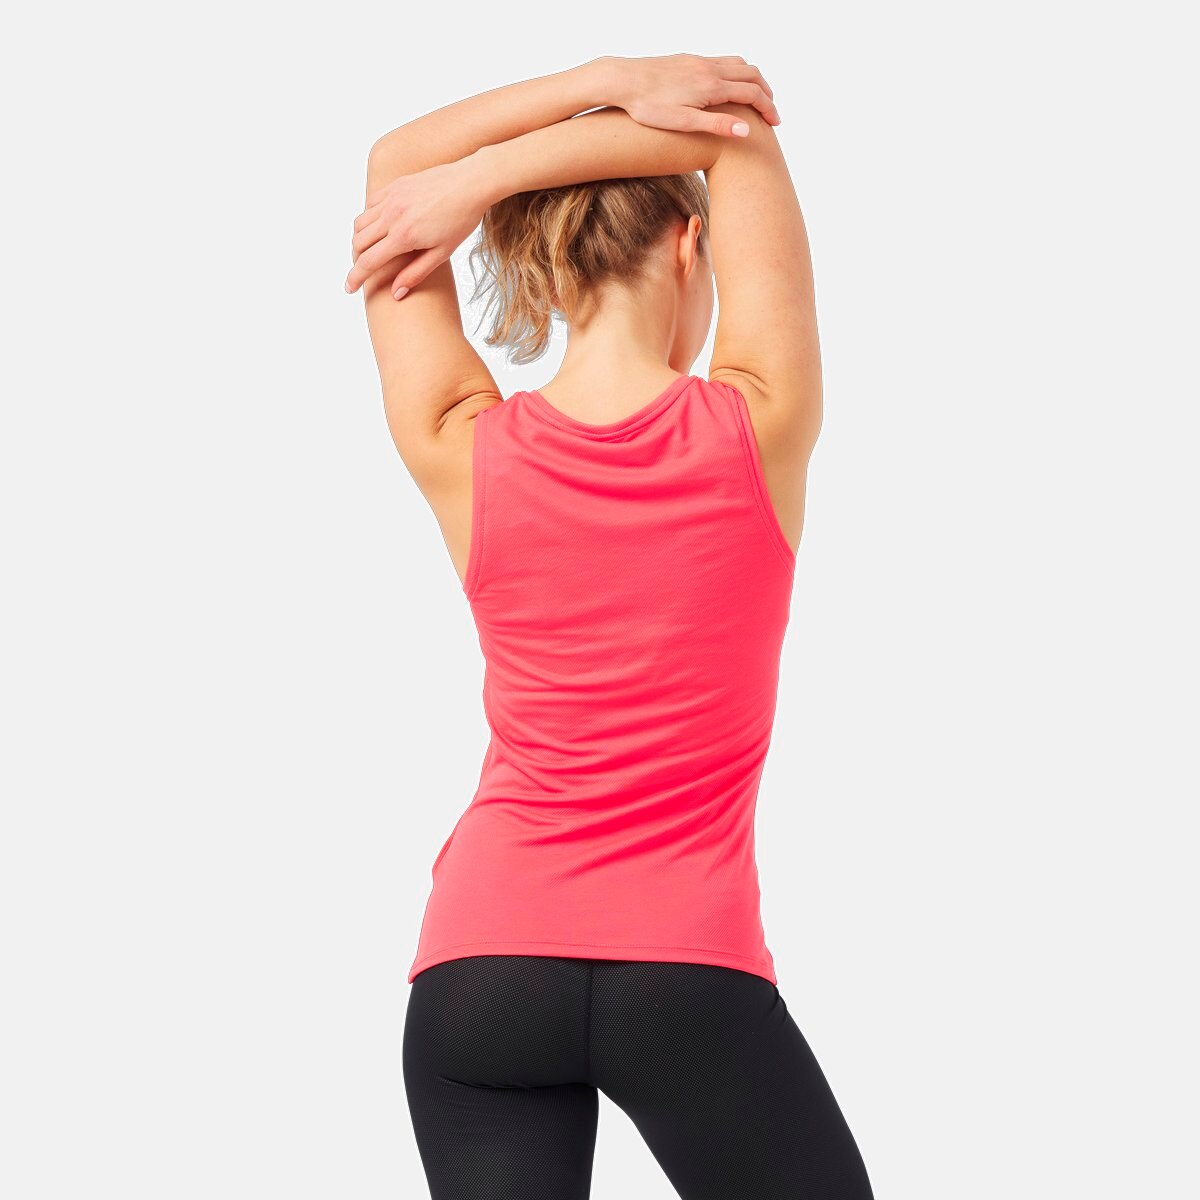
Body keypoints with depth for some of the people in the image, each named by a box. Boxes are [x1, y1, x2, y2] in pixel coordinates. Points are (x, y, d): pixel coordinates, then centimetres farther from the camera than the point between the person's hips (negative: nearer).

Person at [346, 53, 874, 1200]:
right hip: (689, 970, -2)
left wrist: (610, 81, -2)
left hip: (477, 962, 2)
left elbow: (393, 165, 8)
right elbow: (741, 126, 2)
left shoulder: (461, 454, -4)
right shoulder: (760, 429, -8)